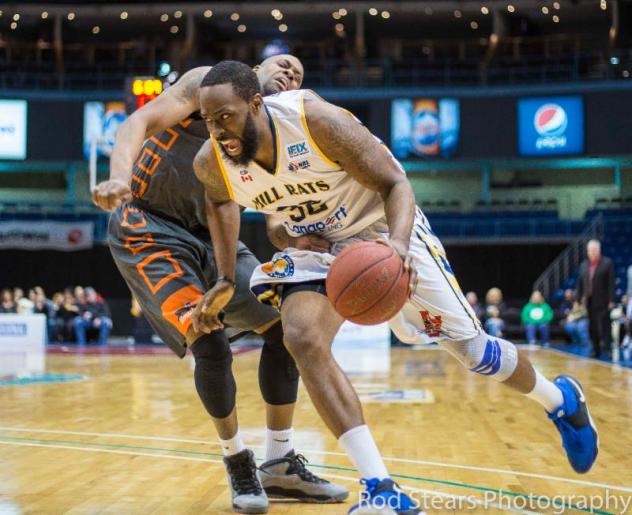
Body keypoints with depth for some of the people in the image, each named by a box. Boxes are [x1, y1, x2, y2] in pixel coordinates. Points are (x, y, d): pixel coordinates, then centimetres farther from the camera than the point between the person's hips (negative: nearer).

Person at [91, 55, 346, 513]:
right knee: (210, 346, -20)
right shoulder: (210, 82, -7)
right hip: (147, 229, -7)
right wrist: (120, 178, -37)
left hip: (206, 234, 7)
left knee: (284, 326, 0)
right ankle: (237, 462, 3)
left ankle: (281, 463, 9)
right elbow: (138, 123, -18)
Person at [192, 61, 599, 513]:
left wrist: (398, 244, -46)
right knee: (303, 340, -27)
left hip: (382, 229, -3)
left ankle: (561, 400, 36)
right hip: (317, 248, 3)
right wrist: (226, 280, 1)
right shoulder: (211, 163, -17)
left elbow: (395, 182, -26)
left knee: (470, 347, 3)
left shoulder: (317, 120, -32)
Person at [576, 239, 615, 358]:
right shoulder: (584, 265, 12)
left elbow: (611, 283, -7)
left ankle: (606, 348, -5)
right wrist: (578, 300, 8)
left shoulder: (607, 263, -3)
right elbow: (580, 284, 13)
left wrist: (611, 300, -12)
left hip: (602, 302, -5)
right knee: (592, 328, 8)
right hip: (589, 302, 5)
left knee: (604, 326, -8)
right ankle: (596, 350, 15)